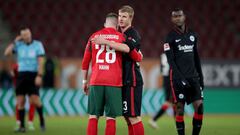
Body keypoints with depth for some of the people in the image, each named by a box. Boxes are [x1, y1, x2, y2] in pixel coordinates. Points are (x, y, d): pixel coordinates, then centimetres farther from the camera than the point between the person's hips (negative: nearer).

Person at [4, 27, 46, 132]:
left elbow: (40, 61, -5)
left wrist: (39, 76, -14)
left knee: (35, 99, -12)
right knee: (20, 101, -1)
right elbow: (7, 53, -3)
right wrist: (15, 42, -5)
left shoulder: (38, 45, 1)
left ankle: (41, 120, 10)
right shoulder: (18, 45, 8)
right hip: (21, 75, 3)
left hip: (33, 75, -3)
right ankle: (22, 126, 5)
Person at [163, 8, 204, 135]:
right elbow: (170, 60, -8)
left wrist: (200, 77, 13)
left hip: (193, 76, 4)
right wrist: (180, 78, -17)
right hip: (178, 77, -4)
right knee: (180, 108, -6)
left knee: (199, 106, -4)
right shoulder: (170, 37, -3)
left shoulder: (192, 35, 12)